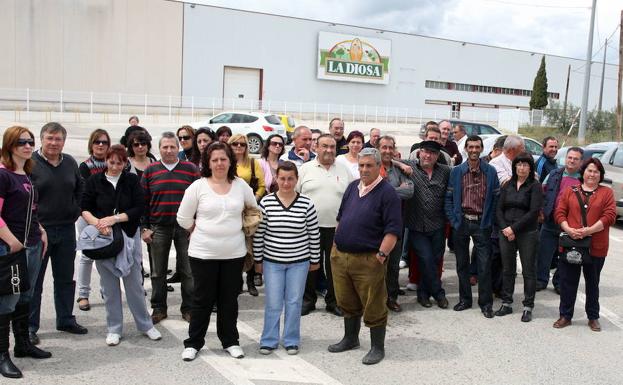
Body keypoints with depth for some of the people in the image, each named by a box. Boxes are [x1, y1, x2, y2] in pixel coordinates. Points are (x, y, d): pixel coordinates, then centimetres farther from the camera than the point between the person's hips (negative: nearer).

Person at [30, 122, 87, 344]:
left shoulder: (70, 163, 6)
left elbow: (81, 190, 20)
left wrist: (76, 211, 9)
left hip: (66, 229, 5)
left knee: (65, 279, 15)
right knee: (34, 281, 4)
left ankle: (66, 319, 29)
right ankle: (30, 327, 15)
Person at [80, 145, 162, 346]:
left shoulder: (132, 180, 1)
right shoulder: (94, 181, 1)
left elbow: (139, 208, -6)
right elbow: (84, 208, -1)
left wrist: (114, 218, -16)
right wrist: (98, 223, -19)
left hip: (129, 236, 0)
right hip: (104, 238, 0)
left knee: (134, 283, 5)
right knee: (109, 286, 7)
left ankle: (145, 324, 19)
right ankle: (114, 329, 19)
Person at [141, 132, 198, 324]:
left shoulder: (191, 169, 2)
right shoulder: (150, 171, 5)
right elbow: (143, 201, 6)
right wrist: (145, 228, 1)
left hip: (185, 228, -1)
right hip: (158, 229, 1)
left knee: (187, 271, 5)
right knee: (158, 272, 9)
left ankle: (188, 308, 17)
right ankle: (159, 309, 22)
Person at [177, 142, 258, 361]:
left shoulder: (241, 185, 2)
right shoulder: (198, 186, -5)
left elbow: (254, 209, 15)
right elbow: (183, 218, 0)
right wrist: (202, 233, 4)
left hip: (234, 253, 2)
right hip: (203, 253, -2)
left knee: (229, 299, 12)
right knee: (203, 300, 6)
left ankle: (230, 341, 27)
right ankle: (193, 343, 21)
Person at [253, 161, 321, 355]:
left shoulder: (306, 204, -7)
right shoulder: (266, 202, -6)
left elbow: (314, 234, 1)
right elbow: (258, 233, -1)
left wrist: (315, 259, 5)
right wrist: (258, 260, 2)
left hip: (299, 261, 0)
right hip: (272, 261, 0)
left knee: (294, 302, 9)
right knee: (273, 303, 5)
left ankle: (291, 341, 24)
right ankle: (269, 340, 21)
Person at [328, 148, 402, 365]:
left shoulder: (387, 192, -10)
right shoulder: (352, 187, 12)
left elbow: (393, 229, -14)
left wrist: (382, 254, -19)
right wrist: (337, 242, 16)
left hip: (368, 259, -6)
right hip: (340, 255, 7)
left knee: (373, 306, 4)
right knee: (347, 302, 18)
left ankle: (378, 347, 19)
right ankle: (350, 339, 36)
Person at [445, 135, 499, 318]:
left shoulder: (490, 172, 1)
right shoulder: (456, 172, 3)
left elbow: (496, 198, 3)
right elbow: (448, 198, 4)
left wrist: (489, 220, -2)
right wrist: (453, 220, -3)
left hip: (482, 223, -1)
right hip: (461, 223, 1)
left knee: (484, 265, -1)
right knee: (462, 264, 9)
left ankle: (486, 303, 10)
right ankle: (464, 299, 21)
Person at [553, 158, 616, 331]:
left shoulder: (606, 192, 4)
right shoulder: (570, 191, 8)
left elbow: (609, 216, -7)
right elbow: (559, 213, 2)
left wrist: (589, 230, -17)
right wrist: (569, 230, -15)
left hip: (596, 247, -1)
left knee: (592, 283, 13)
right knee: (567, 282, 6)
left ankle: (593, 317, 26)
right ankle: (565, 316, 18)